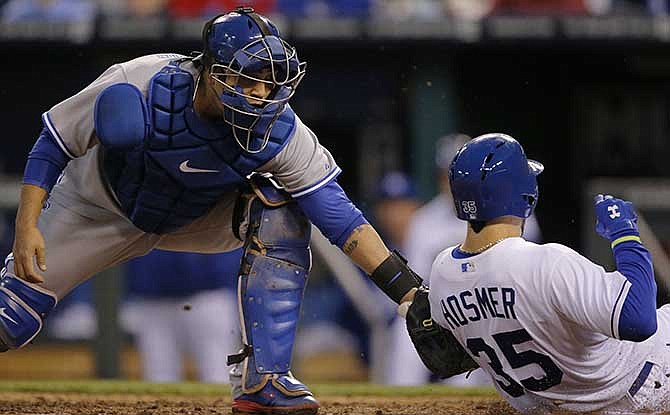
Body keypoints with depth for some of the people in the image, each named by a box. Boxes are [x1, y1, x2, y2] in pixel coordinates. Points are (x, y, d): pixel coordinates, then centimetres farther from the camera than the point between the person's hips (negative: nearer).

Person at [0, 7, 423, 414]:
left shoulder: (280, 132, -30)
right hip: (101, 210, -1)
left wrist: (407, 289, -37)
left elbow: (339, 216, -29)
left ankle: (261, 380, -21)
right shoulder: (139, 89, -35)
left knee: (282, 210, -26)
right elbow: (53, 144, -19)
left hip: (199, 219, 1)